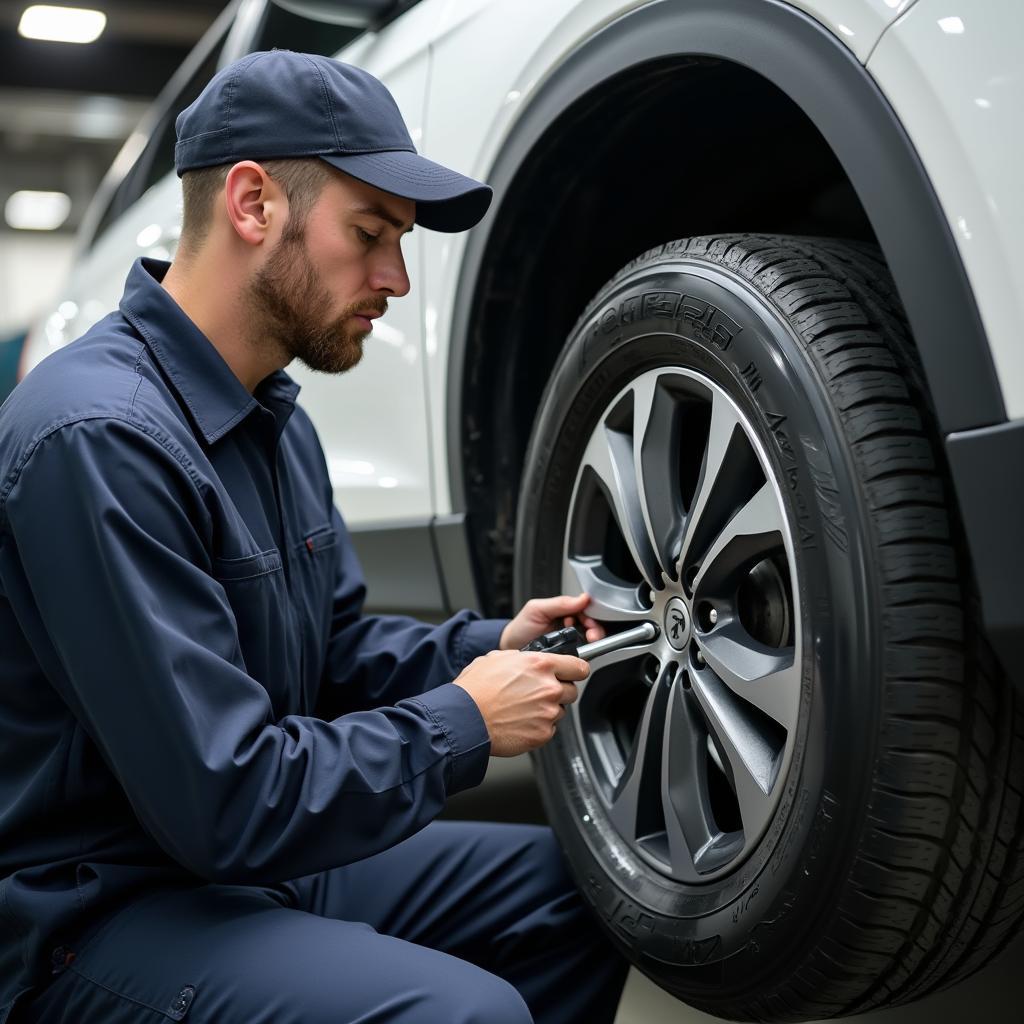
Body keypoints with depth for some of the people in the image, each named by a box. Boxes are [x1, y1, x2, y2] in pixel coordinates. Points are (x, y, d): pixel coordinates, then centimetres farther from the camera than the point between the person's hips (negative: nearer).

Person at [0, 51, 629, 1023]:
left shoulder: (275, 419, 7)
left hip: (255, 858, 10)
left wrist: (487, 647, 0)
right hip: (98, 916, -9)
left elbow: (333, 648, 17)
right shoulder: (100, 438, -26)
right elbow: (228, 805, -27)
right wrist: (462, 722, -15)